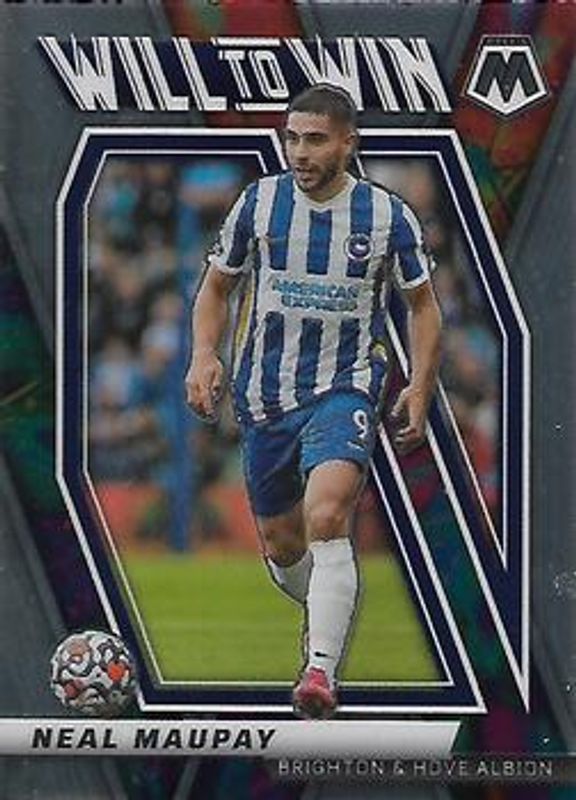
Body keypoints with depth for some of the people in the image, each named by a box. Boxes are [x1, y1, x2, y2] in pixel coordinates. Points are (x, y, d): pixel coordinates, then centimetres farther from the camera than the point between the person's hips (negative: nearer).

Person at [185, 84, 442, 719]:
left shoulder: (387, 216, -4)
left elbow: (422, 305, 9)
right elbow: (216, 287, 11)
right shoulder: (259, 202, -1)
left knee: (326, 521, -26)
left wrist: (420, 389, -1)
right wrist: (204, 355, -5)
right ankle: (327, 613, 44)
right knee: (280, 544, 11)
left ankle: (322, 670, -32)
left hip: (345, 390, -3)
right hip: (264, 396, 3)